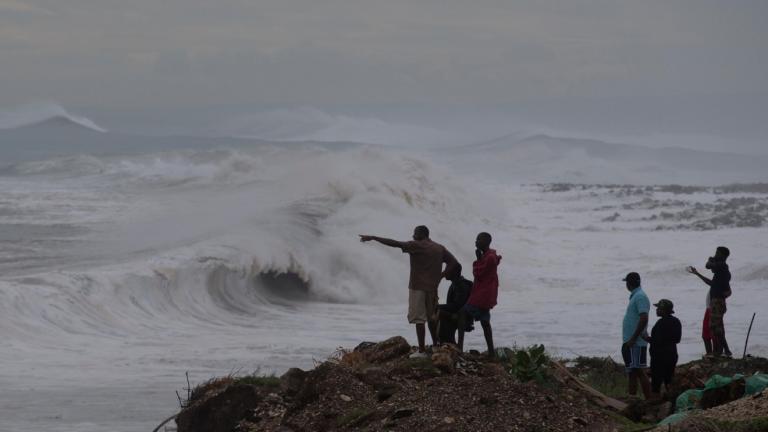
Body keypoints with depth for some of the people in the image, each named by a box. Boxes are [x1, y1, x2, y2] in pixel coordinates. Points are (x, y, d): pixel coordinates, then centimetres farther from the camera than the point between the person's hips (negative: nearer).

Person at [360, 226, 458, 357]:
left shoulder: (417, 246, -9)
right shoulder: (440, 248, 10)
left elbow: (394, 243, -14)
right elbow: (453, 262, 9)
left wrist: (373, 238, -13)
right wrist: (440, 276, 5)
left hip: (418, 287, -7)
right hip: (433, 288, 7)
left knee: (418, 318, -5)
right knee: (431, 317, 18)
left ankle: (422, 350, -9)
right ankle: (435, 346, 23)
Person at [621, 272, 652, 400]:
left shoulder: (640, 297, -14)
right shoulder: (635, 296, 17)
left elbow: (644, 319, -24)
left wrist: (632, 339, -23)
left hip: (636, 343, -10)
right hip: (631, 342, 10)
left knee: (639, 372, -12)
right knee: (632, 373, 12)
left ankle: (649, 401, -12)